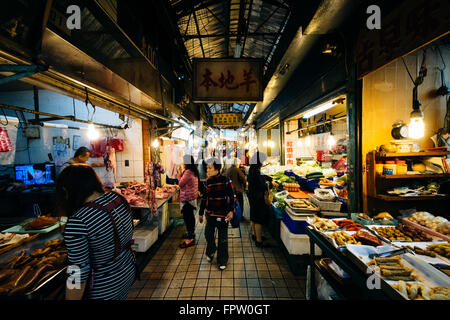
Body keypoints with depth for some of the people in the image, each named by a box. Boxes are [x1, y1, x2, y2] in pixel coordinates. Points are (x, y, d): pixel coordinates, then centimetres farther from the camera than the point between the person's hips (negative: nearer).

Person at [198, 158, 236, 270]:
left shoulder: (226, 180, -11)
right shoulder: (208, 182, 3)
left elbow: (232, 196, -7)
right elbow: (204, 198, 11)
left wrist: (231, 210, -14)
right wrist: (201, 213, 15)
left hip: (223, 214, -4)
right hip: (210, 213, 4)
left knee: (223, 239, 9)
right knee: (208, 234, 14)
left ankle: (222, 261, 28)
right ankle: (211, 251, 44)